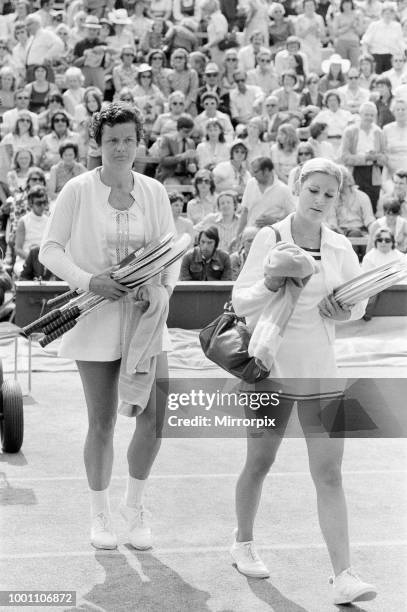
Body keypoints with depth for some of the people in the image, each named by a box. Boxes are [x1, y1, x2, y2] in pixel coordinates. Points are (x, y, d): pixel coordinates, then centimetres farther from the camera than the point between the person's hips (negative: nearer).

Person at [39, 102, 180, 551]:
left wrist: (162, 287, -11)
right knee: (102, 424, 3)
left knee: (155, 418, -2)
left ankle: (134, 504, 23)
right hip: (95, 318, -3)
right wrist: (89, 282, -18)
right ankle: (99, 512, 25)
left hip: (145, 317, 3)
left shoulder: (154, 191, 3)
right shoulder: (78, 191, -6)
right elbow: (50, 250, -4)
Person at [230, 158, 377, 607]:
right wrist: (270, 284, -28)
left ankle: (343, 577, -5)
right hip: (269, 367, -2)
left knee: (329, 474, -4)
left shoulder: (340, 247, 3)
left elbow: (358, 303, 15)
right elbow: (241, 302, -9)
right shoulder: (269, 239, -7)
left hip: (320, 370, 3)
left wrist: (345, 311, -7)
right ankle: (243, 543, 36)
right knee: (259, 463, 12)